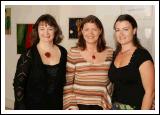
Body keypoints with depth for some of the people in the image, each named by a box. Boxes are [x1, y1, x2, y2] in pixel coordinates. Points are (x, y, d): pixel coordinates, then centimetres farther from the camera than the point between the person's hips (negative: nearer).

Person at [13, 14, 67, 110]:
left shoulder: (63, 52, 0)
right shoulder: (29, 54, -10)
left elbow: (64, 81, 10)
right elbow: (18, 84, -10)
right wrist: (20, 107, -15)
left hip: (56, 105, 3)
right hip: (33, 105, -3)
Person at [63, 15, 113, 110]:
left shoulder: (110, 53, 2)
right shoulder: (74, 53, -6)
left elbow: (112, 80, 10)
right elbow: (67, 83, -4)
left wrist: (108, 102, 5)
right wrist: (71, 106, -8)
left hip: (101, 106, 2)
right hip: (80, 105, -2)